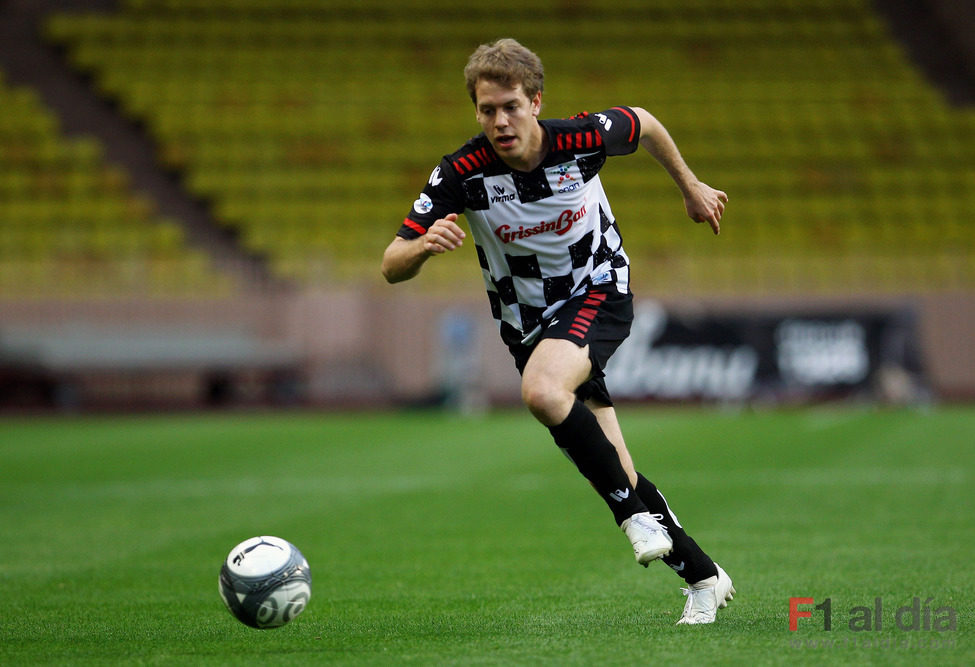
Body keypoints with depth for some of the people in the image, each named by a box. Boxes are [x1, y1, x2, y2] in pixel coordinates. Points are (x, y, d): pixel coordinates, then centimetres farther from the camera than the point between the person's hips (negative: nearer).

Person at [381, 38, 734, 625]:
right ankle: (703, 577, 20)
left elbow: (644, 125, 5)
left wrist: (691, 188, 16)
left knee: (542, 392, -35)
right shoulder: (462, 174, -20)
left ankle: (635, 511, -18)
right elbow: (393, 267, -18)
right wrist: (425, 244, -40)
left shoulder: (583, 139, -20)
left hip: (599, 292, -3)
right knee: (615, 477, 2)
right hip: (528, 321, 3)